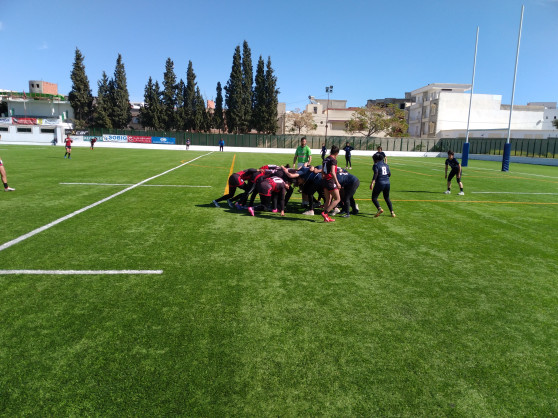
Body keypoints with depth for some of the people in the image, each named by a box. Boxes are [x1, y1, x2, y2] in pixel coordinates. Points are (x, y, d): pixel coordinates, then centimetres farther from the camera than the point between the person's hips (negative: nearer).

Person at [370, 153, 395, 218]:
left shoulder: (376, 165, -5)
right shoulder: (386, 165, 14)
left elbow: (376, 174, -18)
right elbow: (389, 174, 15)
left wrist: (372, 183, -25)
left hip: (380, 183, -6)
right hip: (387, 183, 6)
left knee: (374, 198, 4)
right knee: (387, 198, 21)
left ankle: (379, 208, -21)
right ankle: (392, 212, 13)